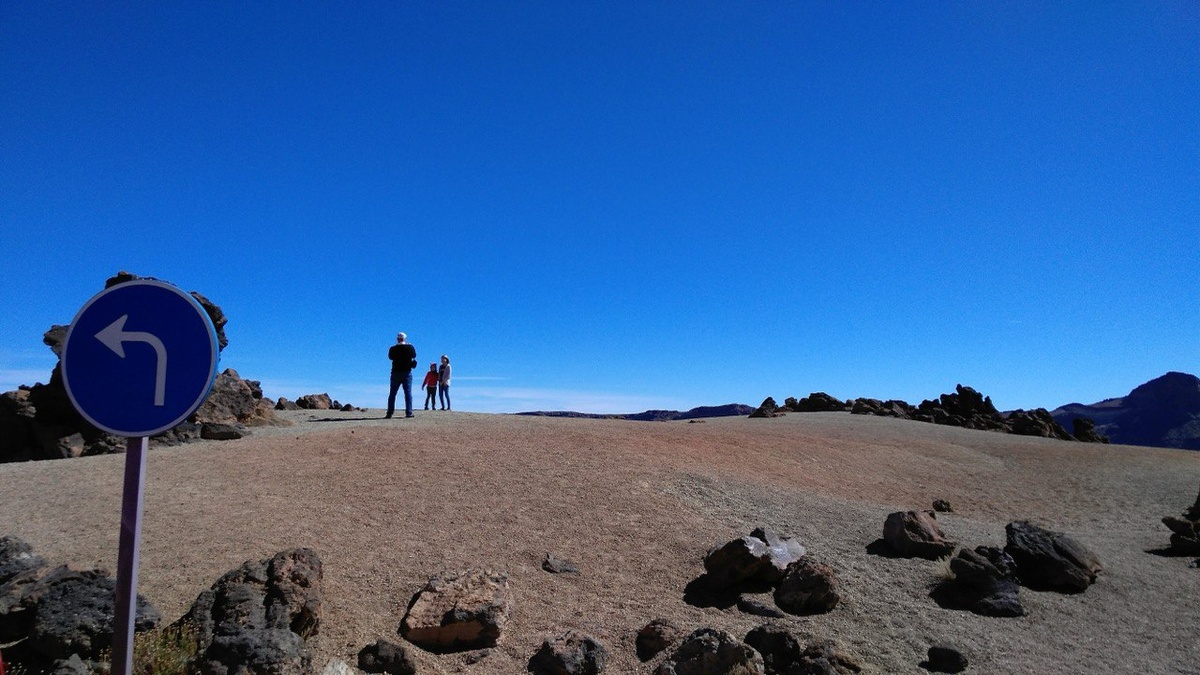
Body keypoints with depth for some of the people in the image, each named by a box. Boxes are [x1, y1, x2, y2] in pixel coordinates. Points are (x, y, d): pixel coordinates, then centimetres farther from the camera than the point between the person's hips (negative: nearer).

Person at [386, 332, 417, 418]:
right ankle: (409, 413, -6)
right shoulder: (410, 347, -5)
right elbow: (414, 356, 14)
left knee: (392, 393, 7)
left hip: (395, 373, 1)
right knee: (408, 393, 1)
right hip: (407, 373, -1)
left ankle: (390, 413, 3)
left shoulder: (393, 348, -4)